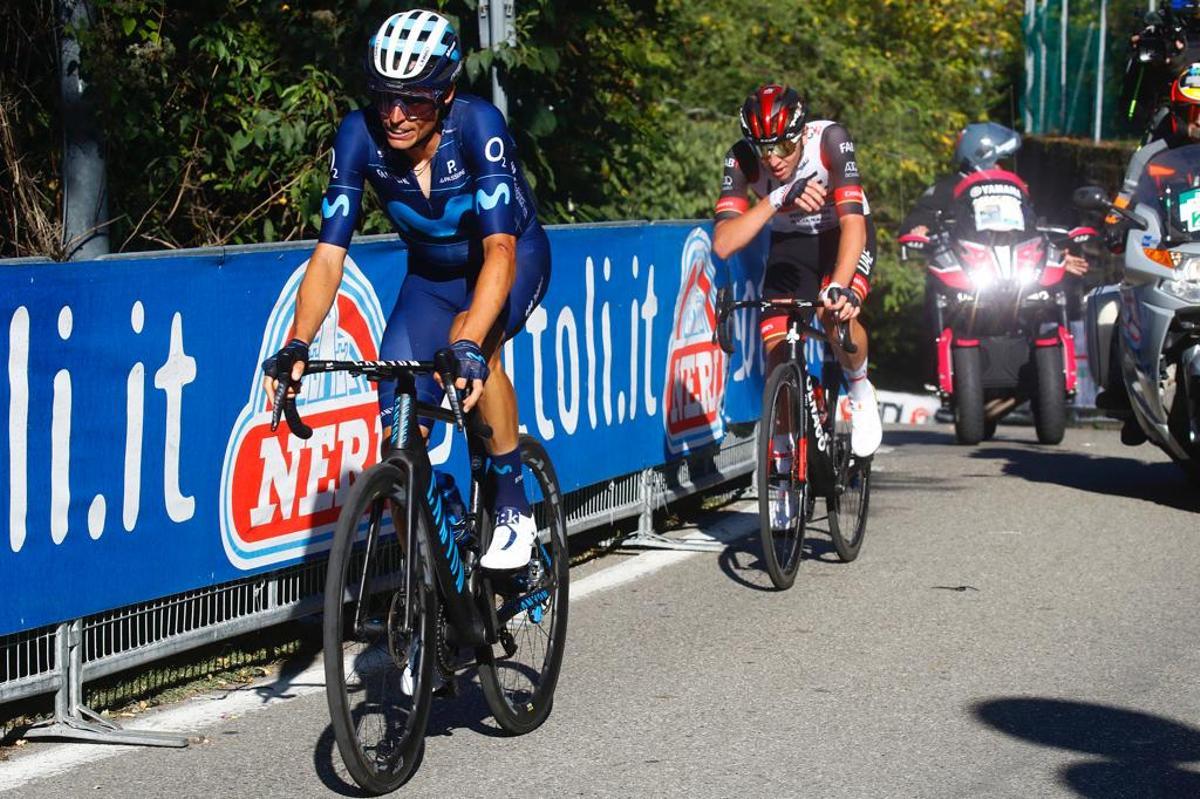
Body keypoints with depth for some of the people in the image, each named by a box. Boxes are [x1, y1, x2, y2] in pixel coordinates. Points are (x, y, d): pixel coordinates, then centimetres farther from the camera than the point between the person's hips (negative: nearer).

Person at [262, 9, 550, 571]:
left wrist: (467, 345, -56)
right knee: (399, 438, -11)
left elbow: (499, 248, -42)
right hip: (431, 273, 3)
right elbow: (329, 254, -25)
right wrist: (297, 344, -41)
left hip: (511, 259, -3)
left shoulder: (477, 124, -33)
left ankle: (513, 508, -17)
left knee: (472, 342, -35)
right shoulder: (360, 134, -24)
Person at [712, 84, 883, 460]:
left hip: (842, 235, -2)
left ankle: (860, 388, -2)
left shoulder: (829, 139, -31)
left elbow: (853, 221, -38)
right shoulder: (741, 159, -25)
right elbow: (723, 244, -34)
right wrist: (777, 199, -47)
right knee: (778, 354, -12)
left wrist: (838, 287, -53)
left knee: (837, 314, -32)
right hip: (789, 243, 2)